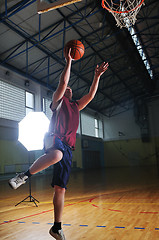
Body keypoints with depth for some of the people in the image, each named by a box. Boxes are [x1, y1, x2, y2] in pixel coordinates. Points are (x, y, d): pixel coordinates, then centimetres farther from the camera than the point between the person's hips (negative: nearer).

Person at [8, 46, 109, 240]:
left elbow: (90, 95, 25)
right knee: (56, 155, -44)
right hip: (56, 139, -5)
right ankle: (25, 175, -23)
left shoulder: (76, 106, 29)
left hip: (68, 148, 6)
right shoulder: (58, 101, 12)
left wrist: (97, 76, 21)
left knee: (60, 188, 4)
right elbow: (63, 82, -2)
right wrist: (68, 61, 3)